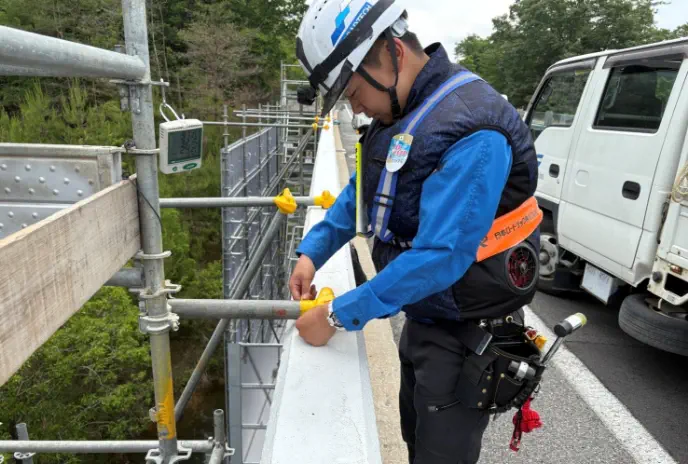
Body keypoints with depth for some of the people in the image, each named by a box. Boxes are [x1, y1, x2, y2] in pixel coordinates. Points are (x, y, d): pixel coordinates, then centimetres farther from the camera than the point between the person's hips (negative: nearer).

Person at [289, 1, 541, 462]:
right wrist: (312, 252, -2)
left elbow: (441, 257, -33)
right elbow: (361, 193, 10)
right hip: (424, 316, 8)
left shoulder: (472, 129, -29)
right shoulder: (400, 112, 1)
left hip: (466, 332, -8)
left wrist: (339, 316, -26)